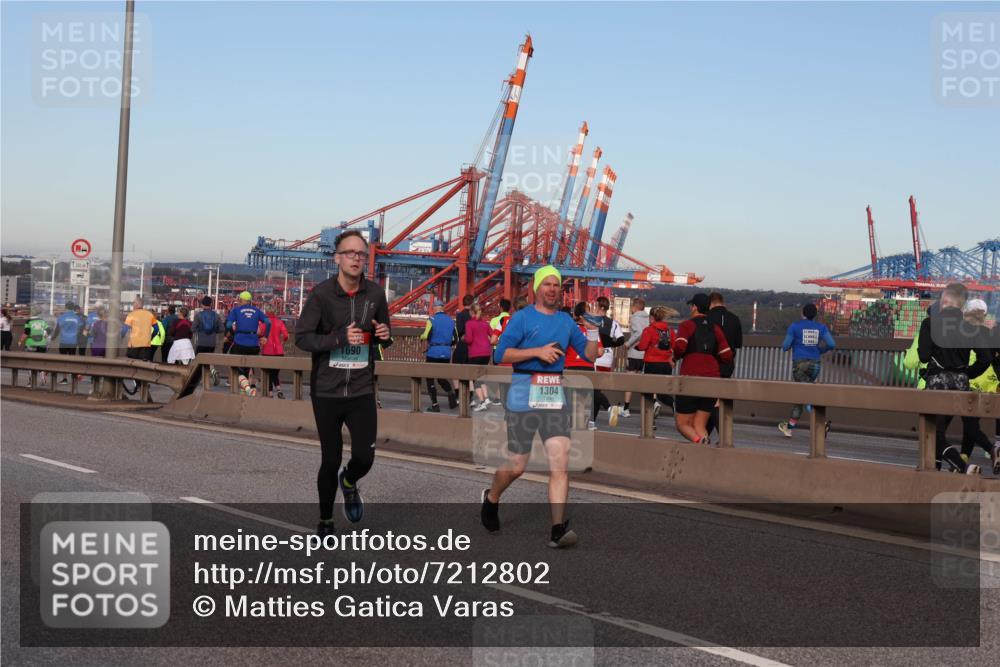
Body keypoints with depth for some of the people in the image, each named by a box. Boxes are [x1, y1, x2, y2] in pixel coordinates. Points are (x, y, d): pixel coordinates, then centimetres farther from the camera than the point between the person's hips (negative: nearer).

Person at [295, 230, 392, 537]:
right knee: (330, 460, 6)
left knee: (365, 457, -6)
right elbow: (302, 337, -11)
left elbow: (383, 335, 15)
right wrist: (340, 338, -23)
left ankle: (349, 482, 31)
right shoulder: (322, 293, -9)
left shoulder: (375, 294, 2)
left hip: (362, 392, 2)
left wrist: (384, 336, -9)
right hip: (327, 392, -2)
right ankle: (325, 521, 28)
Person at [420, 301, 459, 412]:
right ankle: (452, 395, -8)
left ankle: (435, 405, 4)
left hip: (433, 352, -5)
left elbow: (426, 336, -15)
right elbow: (455, 340, 8)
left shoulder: (432, 320, -7)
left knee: (430, 378, 7)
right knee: (441, 378, 17)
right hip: (446, 353, 5)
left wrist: (421, 336, 8)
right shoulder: (451, 321, 7)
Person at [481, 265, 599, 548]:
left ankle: (558, 529, -11)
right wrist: (538, 351, -17)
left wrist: (593, 333, -6)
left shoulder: (566, 321, 13)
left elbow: (589, 355, 14)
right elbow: (501, 354, -10)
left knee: (560, 462, -9)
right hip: (524, 395, -4)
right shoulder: (522, 318, -2)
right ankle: (491, 499, 34)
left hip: (556, 397, 4)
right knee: (517, 466, 2)